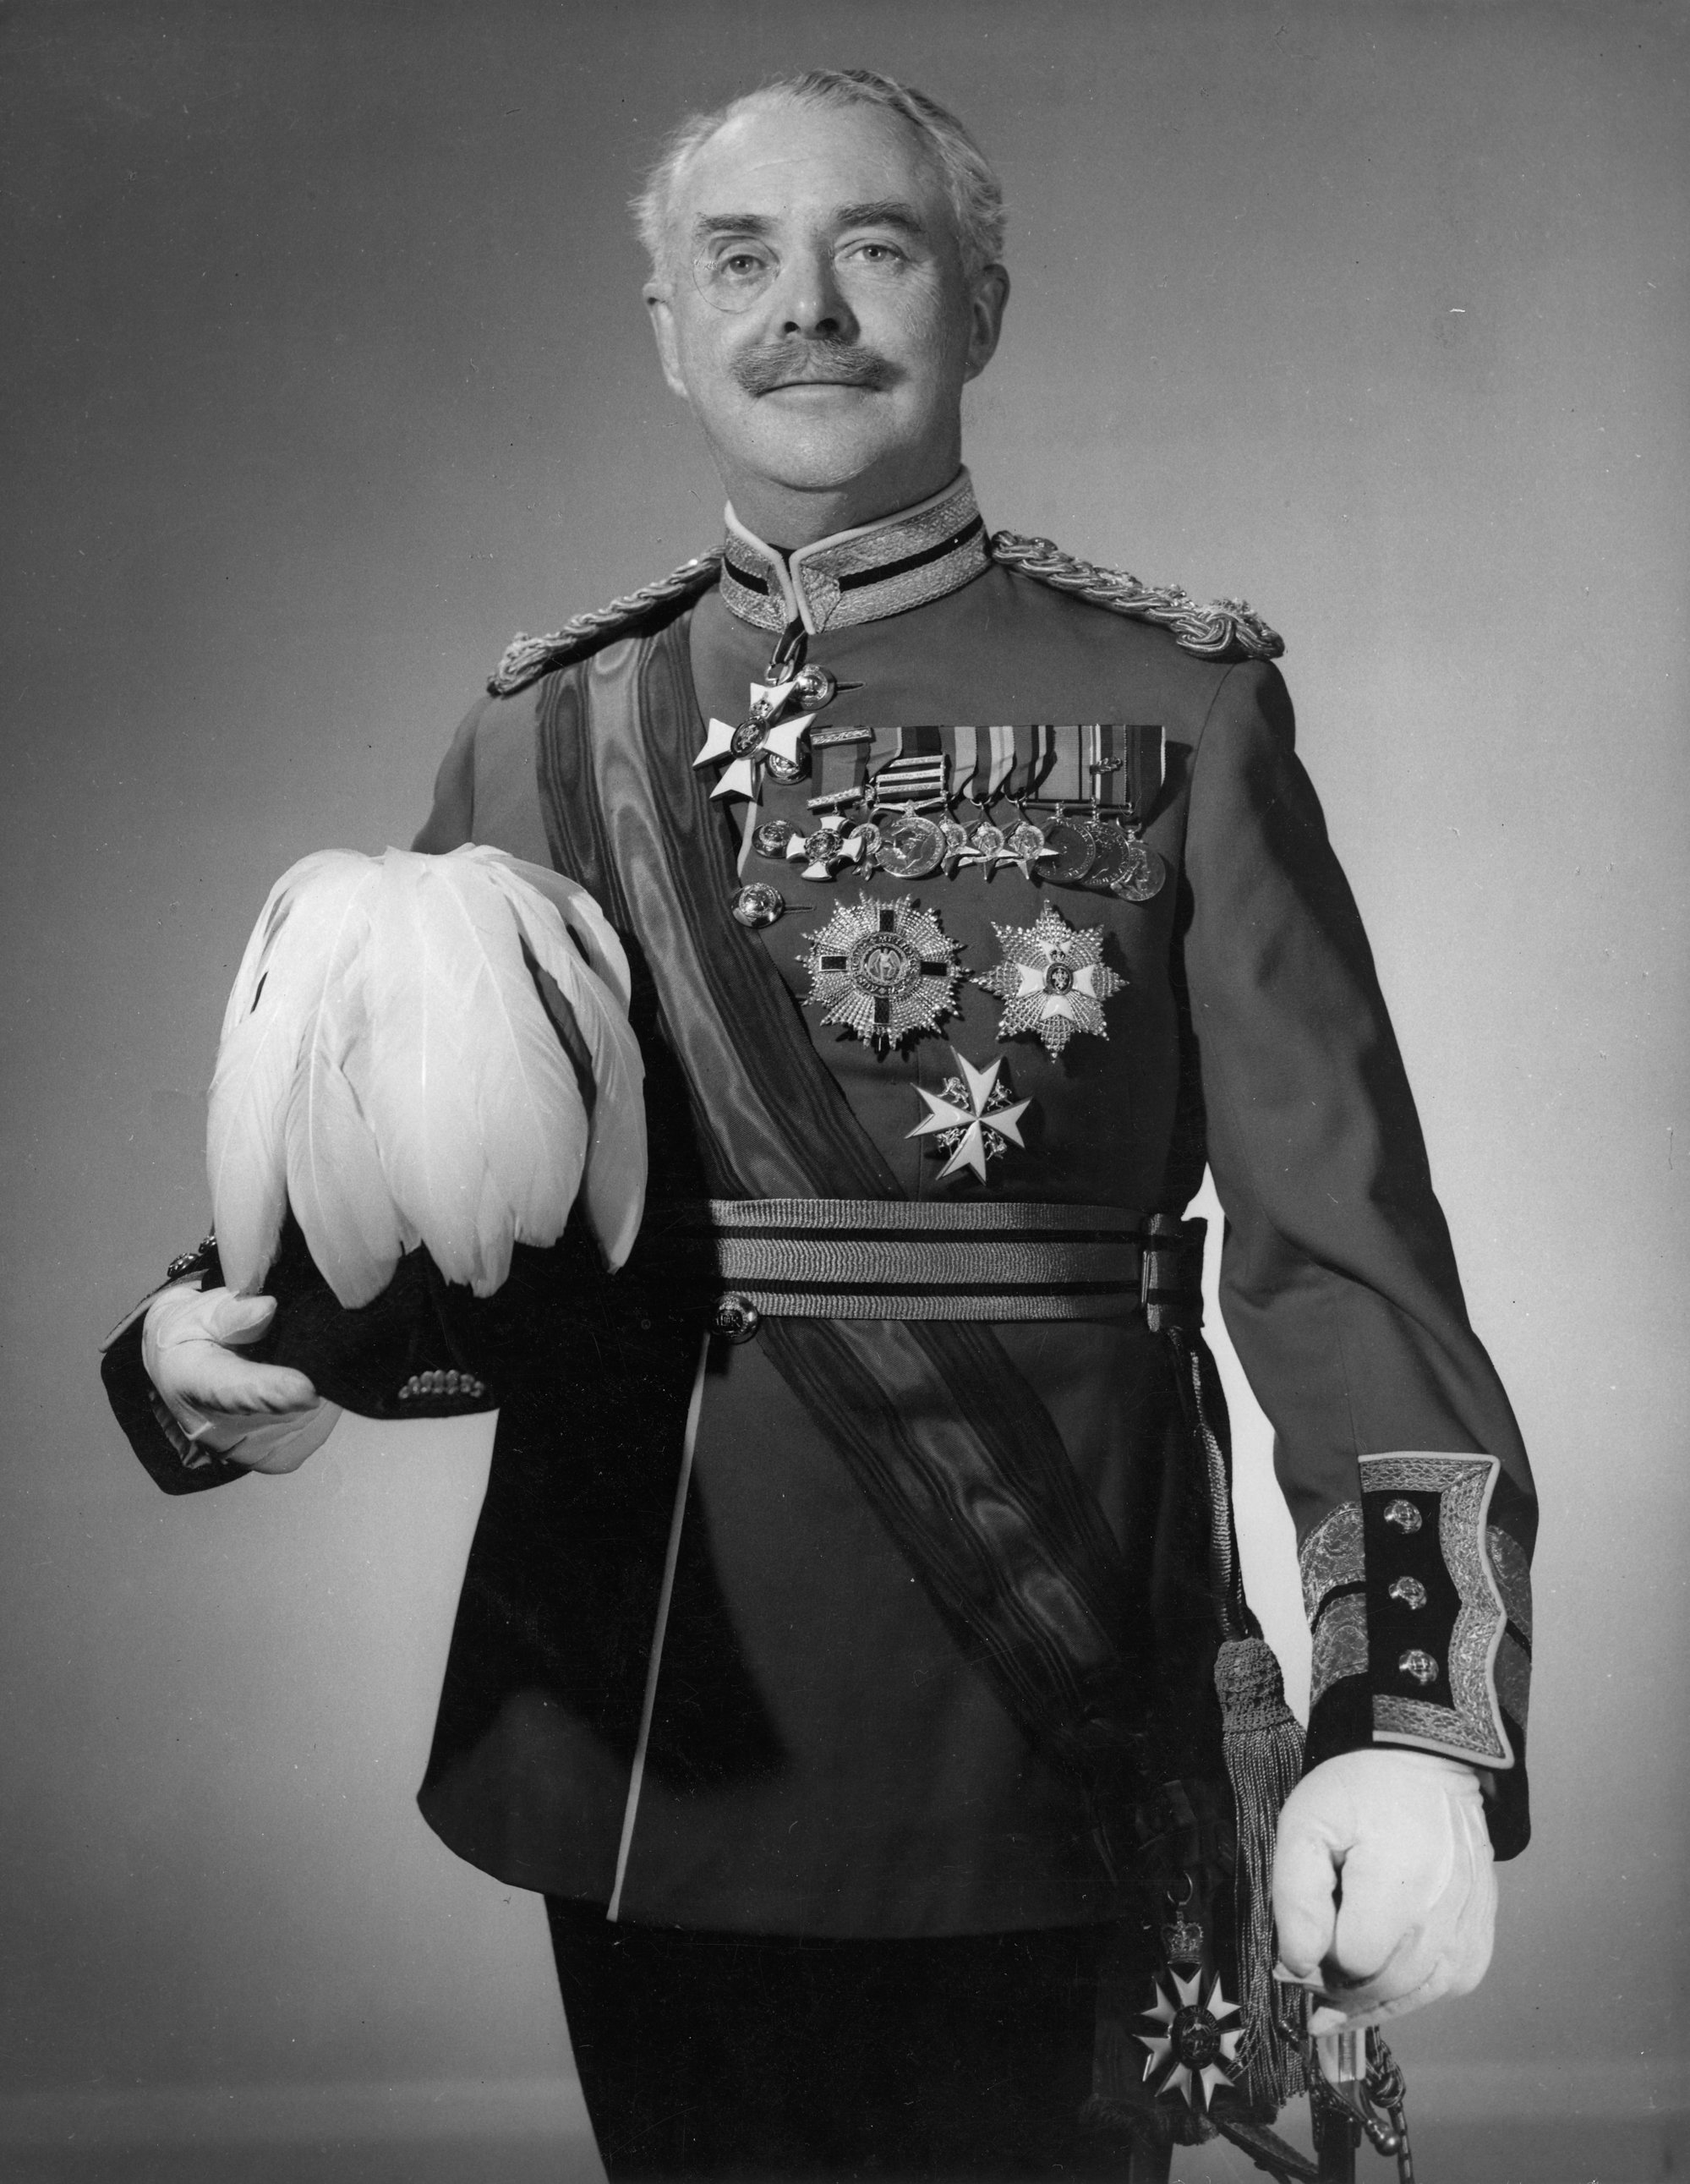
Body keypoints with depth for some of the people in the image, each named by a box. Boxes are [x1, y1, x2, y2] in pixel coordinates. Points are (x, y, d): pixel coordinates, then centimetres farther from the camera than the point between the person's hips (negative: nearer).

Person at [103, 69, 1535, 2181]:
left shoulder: (1179, 710, -4)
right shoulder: (545, 735, 6)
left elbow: (1339, 1237, -10)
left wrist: (1416, 1726, -21)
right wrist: (208, 1347, -15)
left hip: (1030, 1753, -3)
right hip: (642, 1748, 3)